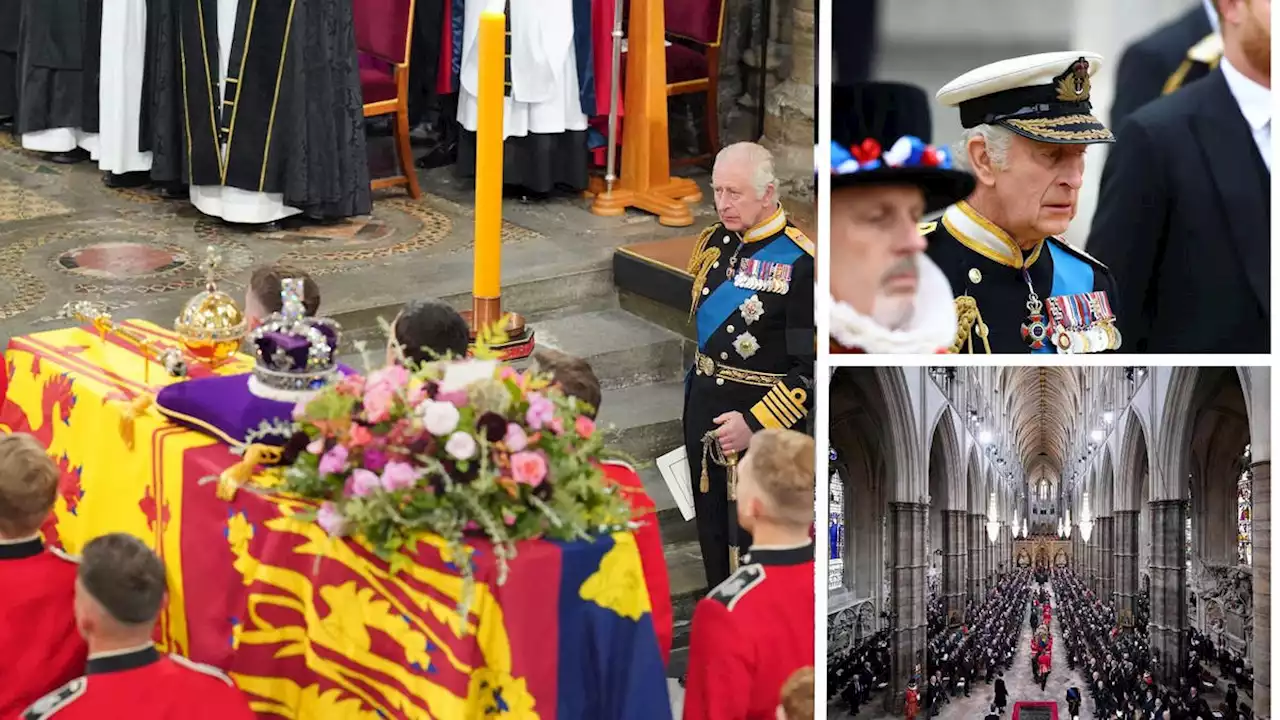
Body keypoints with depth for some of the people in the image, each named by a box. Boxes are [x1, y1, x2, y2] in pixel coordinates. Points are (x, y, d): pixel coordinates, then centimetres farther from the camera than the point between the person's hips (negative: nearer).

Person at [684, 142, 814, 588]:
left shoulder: (800, 262, -19)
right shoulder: (714, 242, 4)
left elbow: (813, 367, -19)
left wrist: (755, 424, -22)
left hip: (762, 418, -7)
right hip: (704, 407, 7)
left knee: (756, 543, 2)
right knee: (712, 532, 18)